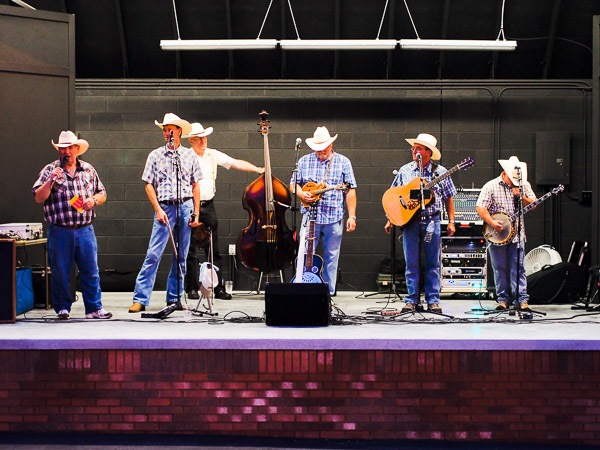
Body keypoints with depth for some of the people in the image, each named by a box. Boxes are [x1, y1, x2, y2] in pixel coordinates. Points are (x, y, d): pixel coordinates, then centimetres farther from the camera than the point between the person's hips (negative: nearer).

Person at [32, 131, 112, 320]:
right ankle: (63, 308, 17)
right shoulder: (49, 170, 4)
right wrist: (51, 181, -19)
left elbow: (102, 194, 19)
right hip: (60, 231, -2)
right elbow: (39, 197, -5)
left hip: (85, 230, 2)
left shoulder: (88, 170, 13)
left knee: (91, 271, 0)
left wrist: (94, 200, -3)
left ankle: (94, 308, 6)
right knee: (60, 272, 4)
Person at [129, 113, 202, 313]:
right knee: (153, 254, -9)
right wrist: (158, 210, -6)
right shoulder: (155, 155, 6)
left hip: (185, 207, 2)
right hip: (165, 207, -2)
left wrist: (196, 212, 4)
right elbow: (149, 184, 4)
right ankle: (140, 299, -7)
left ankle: (174, 298, 15)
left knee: (181, 256, 6)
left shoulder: (189, 155, 10)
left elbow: (196, 185, 11)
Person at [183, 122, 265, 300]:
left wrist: (258, 169, -3)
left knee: (214, 250, 4)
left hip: (208, 206, 4)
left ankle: (218, 288, 6)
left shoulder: (213, 155, 9)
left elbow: (236, 163, 7)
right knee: (190, 250, 1)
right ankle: (192, 289, 7)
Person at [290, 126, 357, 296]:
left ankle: (329, 293, 12)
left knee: (331, 257, 5)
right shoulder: (304, 161, 9)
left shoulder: (343, 162, 5)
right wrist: (302, 194, -9)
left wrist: (352, 216, -3)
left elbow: (350, 191, 3)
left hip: (334, 218, 0)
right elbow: (293, 184, 14)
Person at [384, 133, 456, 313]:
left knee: (433, 263, 2)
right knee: (411, 263, 1)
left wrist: (451, 221, 2)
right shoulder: (405, 170, 7)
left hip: (432, 221, -1)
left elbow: (448, 198, 7)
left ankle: (433, 300, 10)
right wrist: (390, 220, 7)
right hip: (409, 220, 1)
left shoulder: (440, 172, 3)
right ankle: (411, 300, 8)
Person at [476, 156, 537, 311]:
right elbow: (480, 208, -7)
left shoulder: (524, 185, 8)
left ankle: (522, 299, -2)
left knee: (518, 268, -2)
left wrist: (521, 196, -10)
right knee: (500, 268, 3)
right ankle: (503, 299, 11)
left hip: (517, 233, 1)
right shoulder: (491, 186, -2)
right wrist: (492, 222, -19)